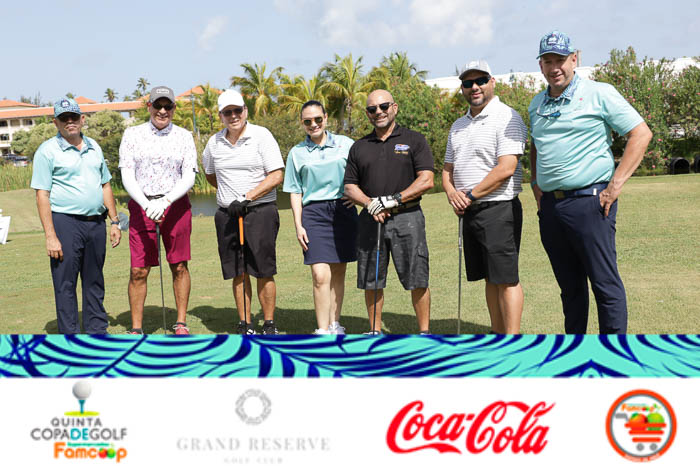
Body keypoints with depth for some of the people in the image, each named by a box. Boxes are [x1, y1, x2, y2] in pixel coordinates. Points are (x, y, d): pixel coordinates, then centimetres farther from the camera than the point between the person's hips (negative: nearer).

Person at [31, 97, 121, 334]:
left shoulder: (94, 147, 14)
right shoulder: (48, 150, -4)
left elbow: (105, 185, 20)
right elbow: (42, 195, -8)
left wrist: (114, 221, 13)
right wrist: (50, 236, -15)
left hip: (96, 223, 6)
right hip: (65, 223, -5)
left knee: (94, 282, 12)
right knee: (65, 284, -1)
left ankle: (96, 331, 22)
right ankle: (70, 335, 6)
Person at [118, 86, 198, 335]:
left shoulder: (184, 136, 4)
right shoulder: (132, 134, 4)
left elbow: (189, 177, -4)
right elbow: (127, 177, -3)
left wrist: (165, 202, -20)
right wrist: (146, 204, -19)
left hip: (175, 205, 0)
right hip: (141, 205, 0)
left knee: (179, 267, 5)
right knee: (138, 271, -2)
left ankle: (181, 323, 17)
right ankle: (136, 328, 8)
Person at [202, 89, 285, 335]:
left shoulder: (261, 135, -4)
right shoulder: (214, 142, 9)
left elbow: (276, 176, -10)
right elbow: (210, 174, 27)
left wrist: (247, 198, -15)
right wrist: (228, 193, 14)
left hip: (260, 211, -4)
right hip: (227, 214, 4)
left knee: (263, 271, -2)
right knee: (238, 272, 6)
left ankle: (269, 325, 8)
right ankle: (245, 325, 15)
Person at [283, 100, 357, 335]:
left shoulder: (345, 144, 7)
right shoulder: (297, 153, 8)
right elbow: (295, 192, 8)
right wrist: (298, 226, 1)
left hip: (344, 211, 1)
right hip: (314, 212, -1)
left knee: (338, 273, 8)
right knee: (320, 276, -11)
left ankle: (335, 324, 21)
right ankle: (322, 331, -5)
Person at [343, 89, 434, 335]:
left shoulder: (414, 140, 4)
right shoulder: (359, 147, 14)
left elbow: (426, 180, -5)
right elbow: (350, 186, 12)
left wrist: (393, 200, -14)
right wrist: (370, 204, -7)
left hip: (406, 216, -3)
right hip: (370, 220, 4)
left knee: (417, 280, -4)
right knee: (371, 281, 7)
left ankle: (425, 332, 8)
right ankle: (375, 332, 21)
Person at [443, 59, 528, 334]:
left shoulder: (506, 118, -10)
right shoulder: (458, 126, 17)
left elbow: (506, 168, -19)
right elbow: (448, 168, 21)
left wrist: (470, 195, -13)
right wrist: (451, 192, -1)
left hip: (498, 209, -8)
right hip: (469, 211, 8)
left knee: (506, 278, -6)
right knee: (491, 278, 13)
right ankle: (497, 334, 21)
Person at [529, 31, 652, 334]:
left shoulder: (599, 94, -2)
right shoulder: (536, 104, 16)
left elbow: (641, 134, -5)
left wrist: (616, 185, -11)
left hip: (588, 201, -6)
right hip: (550, 206, 6)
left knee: (605, 284, -3)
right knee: (569, 286, 13)